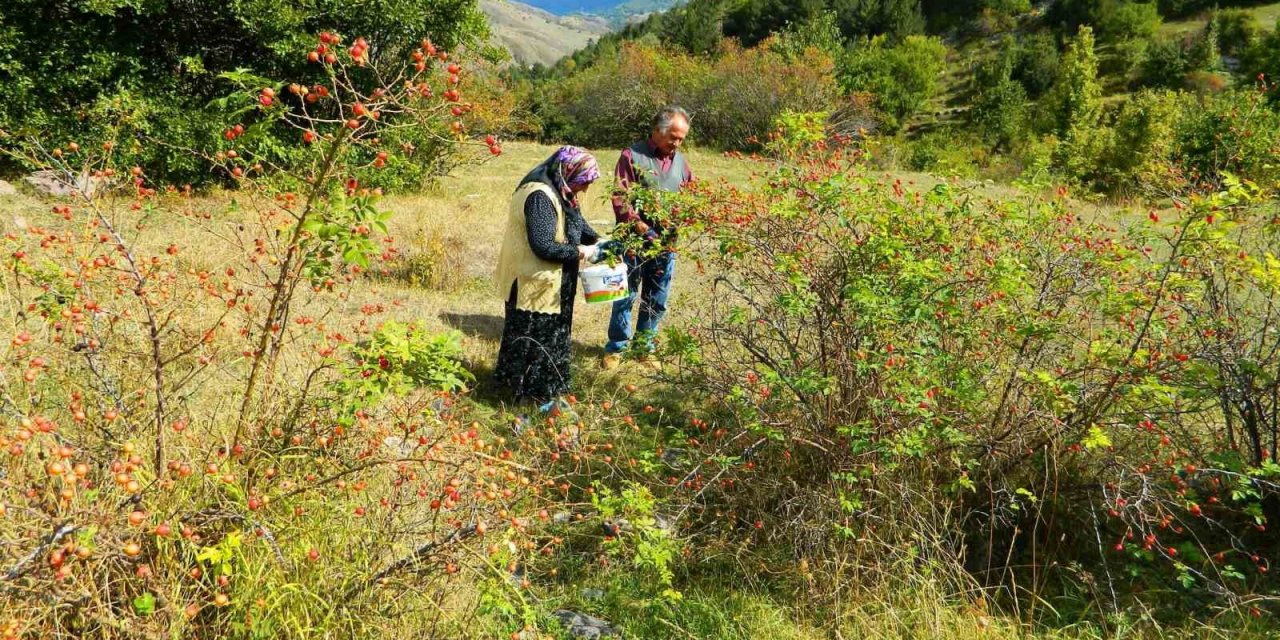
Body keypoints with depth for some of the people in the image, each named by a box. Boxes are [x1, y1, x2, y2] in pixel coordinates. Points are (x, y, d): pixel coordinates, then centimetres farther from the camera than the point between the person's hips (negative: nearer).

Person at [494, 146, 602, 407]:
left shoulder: (558, 193, 5)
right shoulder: (541, 196, -26)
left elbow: (576, 222, 20)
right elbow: (543, 245, -31)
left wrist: (597, 240, 4)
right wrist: (579, 252, -19)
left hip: (551, 284, 10)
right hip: (535, 285, -10)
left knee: (550, 335, 20)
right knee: (536, 338, 4)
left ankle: (544, 387, 35)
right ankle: (535, 393, 18)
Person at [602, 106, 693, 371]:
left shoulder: (680, 161, 9)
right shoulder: (632, 156, -6)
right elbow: (620, 198, -12)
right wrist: (640, 227, -21)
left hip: (667, 244, 5)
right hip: (634, 242, -4)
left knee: (657, 300, 11)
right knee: (626, 297, 5)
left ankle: (645, 347, 27)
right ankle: (616, 348, 20)